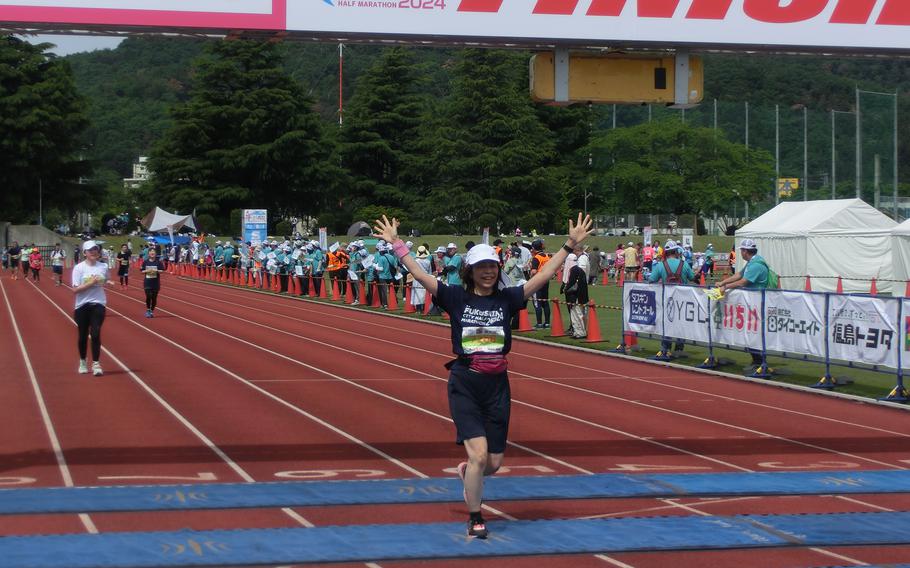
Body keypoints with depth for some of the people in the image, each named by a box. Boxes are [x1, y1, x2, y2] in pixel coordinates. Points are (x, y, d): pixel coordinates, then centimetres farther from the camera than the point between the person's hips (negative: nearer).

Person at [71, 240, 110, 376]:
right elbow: (75, 289, -13)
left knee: (95, 333, -9)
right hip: (82, 305, -1)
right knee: (83, 335, 9)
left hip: (98, 304, 1)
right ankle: (83, 361, 29)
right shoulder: (79, 268, -7)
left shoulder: (103, 267, 3)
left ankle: (96, 364, -4)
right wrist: (91, 283, -19)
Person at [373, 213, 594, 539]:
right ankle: (475, 519, 6)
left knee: (494, 463, 7)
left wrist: (570, 245, -4)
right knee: (479, 454, -13)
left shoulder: (507, 298, 3)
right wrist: (396, 244, -14)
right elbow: (420, 275, -7)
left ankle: (467, 472, 45)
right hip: (464, 386, -3)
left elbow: (544, 275, 1)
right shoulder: (456, 297, -2)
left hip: (497, 386, 3)